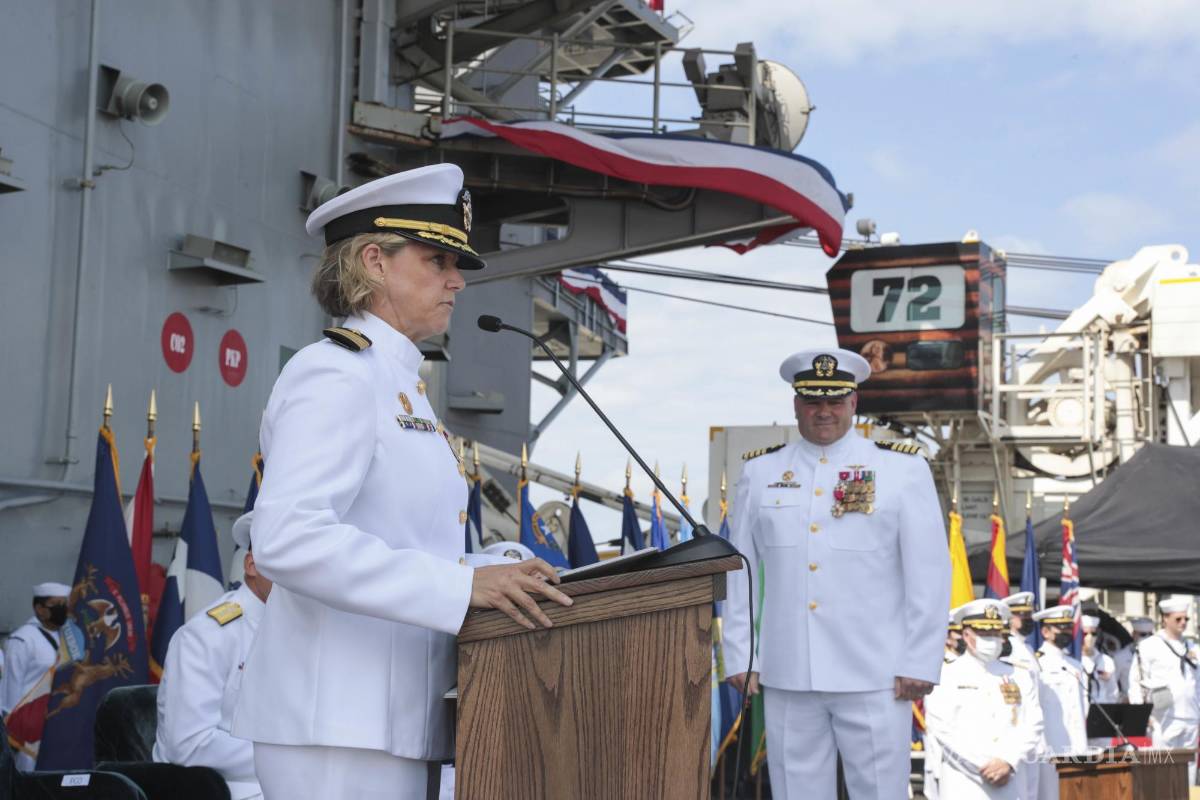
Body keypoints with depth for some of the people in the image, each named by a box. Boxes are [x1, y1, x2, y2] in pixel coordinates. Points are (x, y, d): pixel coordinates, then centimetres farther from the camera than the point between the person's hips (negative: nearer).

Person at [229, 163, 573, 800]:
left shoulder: (399, 384, 18)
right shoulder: (334, 375, -11)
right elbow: (285, 537, -25)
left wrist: (501, 581, 5)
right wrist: (462, 586, -27)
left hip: (388, 715, 9)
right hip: (337, 720, -9)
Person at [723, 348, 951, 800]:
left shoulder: (903, 470, 1)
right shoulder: (759, 473, 8)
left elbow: (930, 574, -1)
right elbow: (740, 572, 10)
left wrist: (919, 664, -5)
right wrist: (740, 657, 5)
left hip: (875, 678, -2)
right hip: (786, 678, 2)